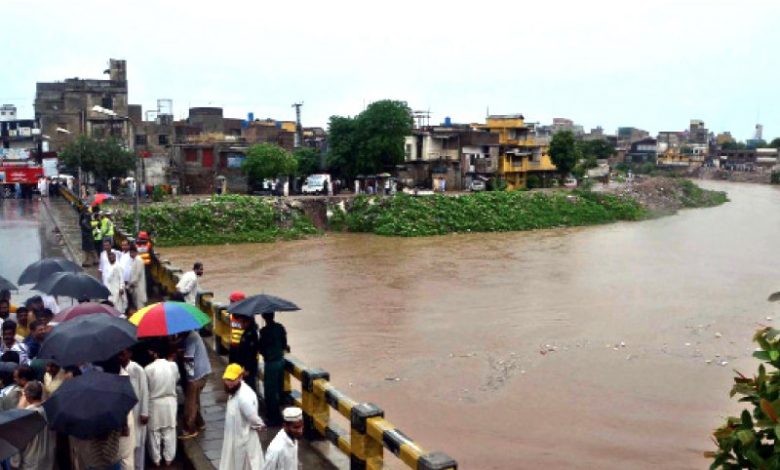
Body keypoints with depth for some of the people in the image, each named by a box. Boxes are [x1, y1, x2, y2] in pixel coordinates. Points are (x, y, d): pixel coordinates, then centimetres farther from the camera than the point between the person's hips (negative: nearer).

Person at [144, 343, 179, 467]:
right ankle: (168, 458, 23)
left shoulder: (148, 368, -18)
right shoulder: (173, 365, -10)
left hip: (154, 403, -2)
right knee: (169, 431, 14)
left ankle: (156, 459, 24)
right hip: (170, 401, 2)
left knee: (154, 432, 13)